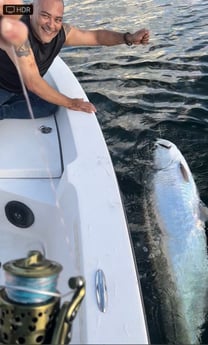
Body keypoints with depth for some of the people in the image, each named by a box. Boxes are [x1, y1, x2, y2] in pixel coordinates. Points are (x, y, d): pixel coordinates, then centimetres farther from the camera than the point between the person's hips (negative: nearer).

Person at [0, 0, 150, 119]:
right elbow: (32, 82, -39)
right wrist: (70, 103, -31)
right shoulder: (18, 30, -38)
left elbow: (96, 36, -3)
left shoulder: (62, 32, -17)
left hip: (21, 89, 7)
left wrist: (129, 38, -19)